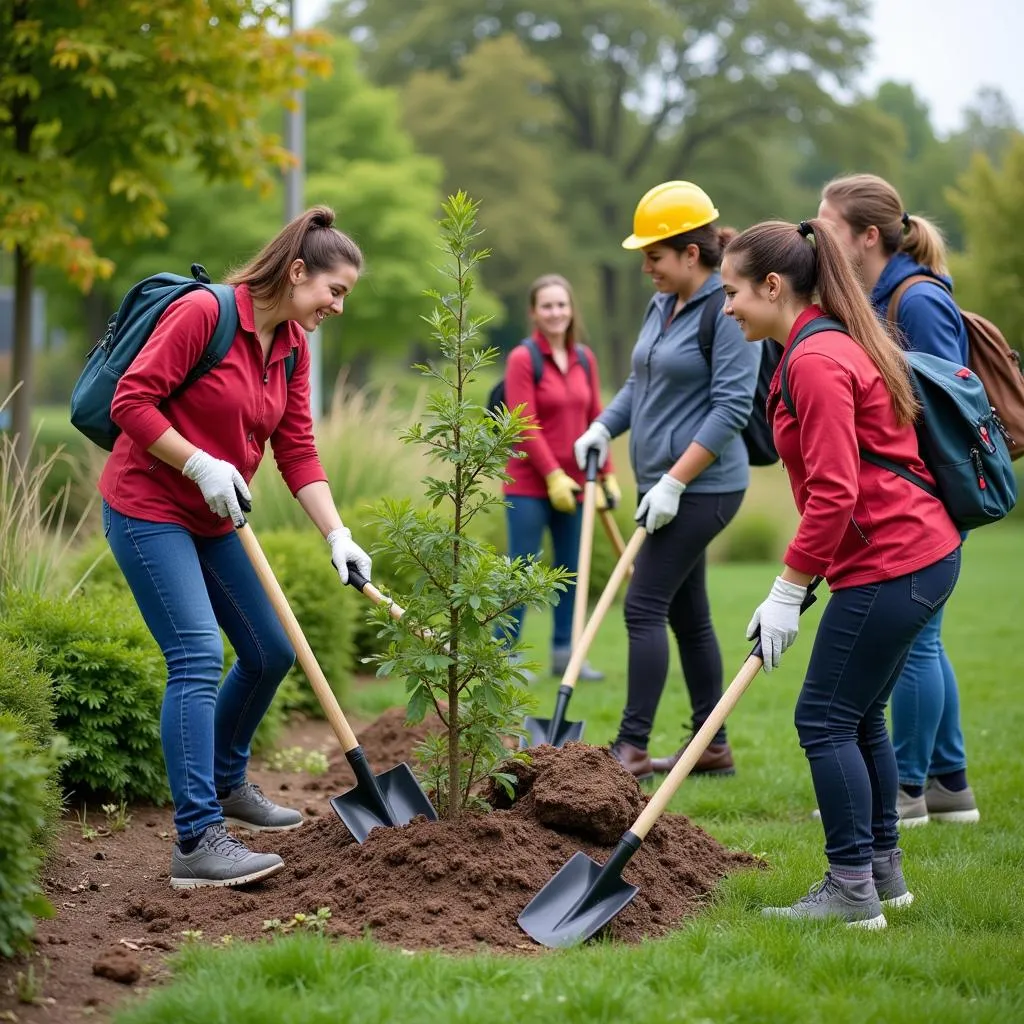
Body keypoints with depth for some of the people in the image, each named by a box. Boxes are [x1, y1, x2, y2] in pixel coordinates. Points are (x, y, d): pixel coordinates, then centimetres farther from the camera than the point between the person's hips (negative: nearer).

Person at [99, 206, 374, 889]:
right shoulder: (203, 312, -18)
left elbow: (298, 452, 5)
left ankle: (225, 785, 35)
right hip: (148, 507, -9)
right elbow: (132, 403, -20)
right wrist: (201, 465, -22)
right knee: (198, 659, -18)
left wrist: (338, 536, -5)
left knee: (271, 652, 12)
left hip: (212, 520, 9)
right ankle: (199, 842, -20)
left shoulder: (293, 346, 6)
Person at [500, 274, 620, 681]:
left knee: (571, 567, 10)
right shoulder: (522, 359, -9)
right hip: (530, 483, -6)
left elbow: (594, 419, 12)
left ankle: (564, 653, 19)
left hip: (572, 483, 6)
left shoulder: (585, 359, 9)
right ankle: (506, 652, 4)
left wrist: (606, 473, 7)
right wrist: (553, 475, -16)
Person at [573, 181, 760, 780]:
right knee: (686, 613, 12)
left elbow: (731, 409, -20)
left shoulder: (727, 312, -15)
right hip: (665, 485, 9)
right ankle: (713, 747, 20)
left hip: (702, 487, -9)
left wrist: (674, 483, -21)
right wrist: (603, 428, 4)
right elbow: (641, 384, 23)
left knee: (646, 607, -9)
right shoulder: (662, 307, 13)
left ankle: (632, 748, -4)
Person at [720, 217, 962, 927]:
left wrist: (787, 592, -16)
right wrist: (804, 577, 19)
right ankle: (883, 872, 27)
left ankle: (852, 892, 2)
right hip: (923, 550, 10)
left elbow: (834, 493, -22)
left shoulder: (815, 361, -17)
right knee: (860, 716, 17)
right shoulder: (835, 343, 15)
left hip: (889, 564, -10)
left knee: (826, 720, -3)